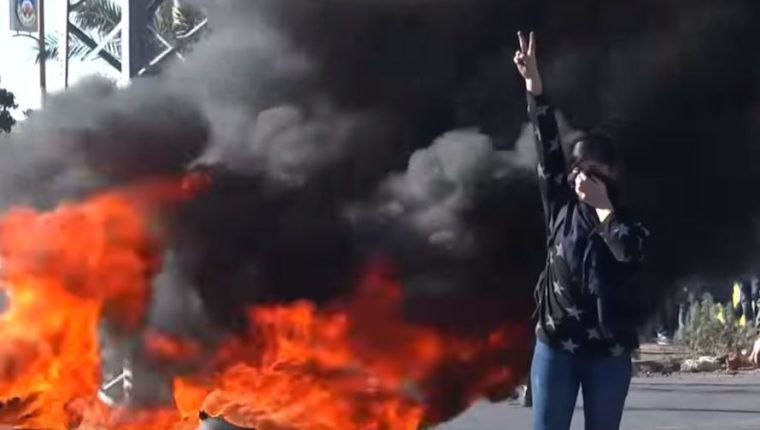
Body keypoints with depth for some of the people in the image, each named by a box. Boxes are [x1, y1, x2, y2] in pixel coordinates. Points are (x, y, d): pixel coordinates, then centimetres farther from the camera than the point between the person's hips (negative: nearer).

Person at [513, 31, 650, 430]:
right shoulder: (561, 208, 4)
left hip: (609, 351, 0)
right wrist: (533, 84, -11)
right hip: (555, 345, 1)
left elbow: (628, 251, -23)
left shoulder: (627, 222, 1)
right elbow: (548, 147, -4)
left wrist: (603, 207, -11)